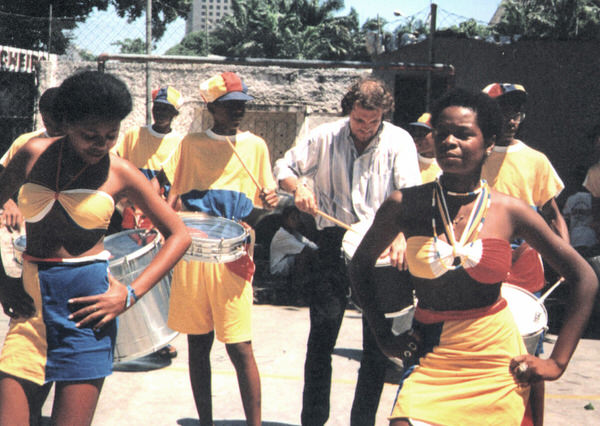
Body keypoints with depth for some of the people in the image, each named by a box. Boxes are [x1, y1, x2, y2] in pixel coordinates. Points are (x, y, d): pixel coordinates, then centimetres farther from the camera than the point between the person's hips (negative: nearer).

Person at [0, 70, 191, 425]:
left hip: (86, 306, -2)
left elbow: (179, 235, 3)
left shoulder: (120, 173, -1)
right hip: (32, 301, 2)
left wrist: (131, 295, -7)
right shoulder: (34, 154, 3)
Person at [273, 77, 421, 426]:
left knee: (378, 341, 3)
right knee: (322, 330, -2)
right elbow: (284, 166, 11)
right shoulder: (325, 137, 2)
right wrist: (299, 186, -12)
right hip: (335, 240, 1)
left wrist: (401, 235, -33)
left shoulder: (399, 141, -3)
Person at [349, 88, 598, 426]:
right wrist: (385, 338, 6)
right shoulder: (405, 204, -4)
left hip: (497, 359, 1)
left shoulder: (510, 211, -4)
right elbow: (361, 266, 11)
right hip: (431, 357, 0)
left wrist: (558, 362, -1)